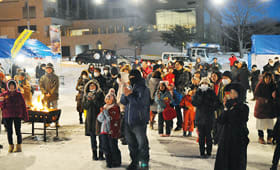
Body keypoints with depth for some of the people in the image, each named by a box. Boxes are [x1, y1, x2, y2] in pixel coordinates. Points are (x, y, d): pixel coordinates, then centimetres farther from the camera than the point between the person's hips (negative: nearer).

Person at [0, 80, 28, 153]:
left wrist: (25, 116, 1)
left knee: (18, 131, 1)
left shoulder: (18, 94, 1)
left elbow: (23, 105, 3)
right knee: (9, 131, 6)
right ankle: (11, 146, 17)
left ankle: (18, 146, 10)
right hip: (7, 116, 1)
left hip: (17, 115, -1)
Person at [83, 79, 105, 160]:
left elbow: (101, 105, -9)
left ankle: (101, 154, 4)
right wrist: (88, 100, -12)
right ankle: (94, 154, 12)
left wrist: (94, 99, -19)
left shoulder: (100, 94, 0)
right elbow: (84, 106, 4)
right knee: (92, 136, 5)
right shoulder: (86, 95, 10)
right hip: (90, 118, 3)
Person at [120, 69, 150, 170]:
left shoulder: (143, 89, -8)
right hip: (128, 121, 7)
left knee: (142, 143, -5)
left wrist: (130, 95, -18)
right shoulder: (130, 88, 13)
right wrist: (125, 94, -10)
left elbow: (140, 102, -20)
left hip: (139, 121, -7)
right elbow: (122, 102, 9)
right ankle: (134, 162, 27)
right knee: (131, 144, 14)